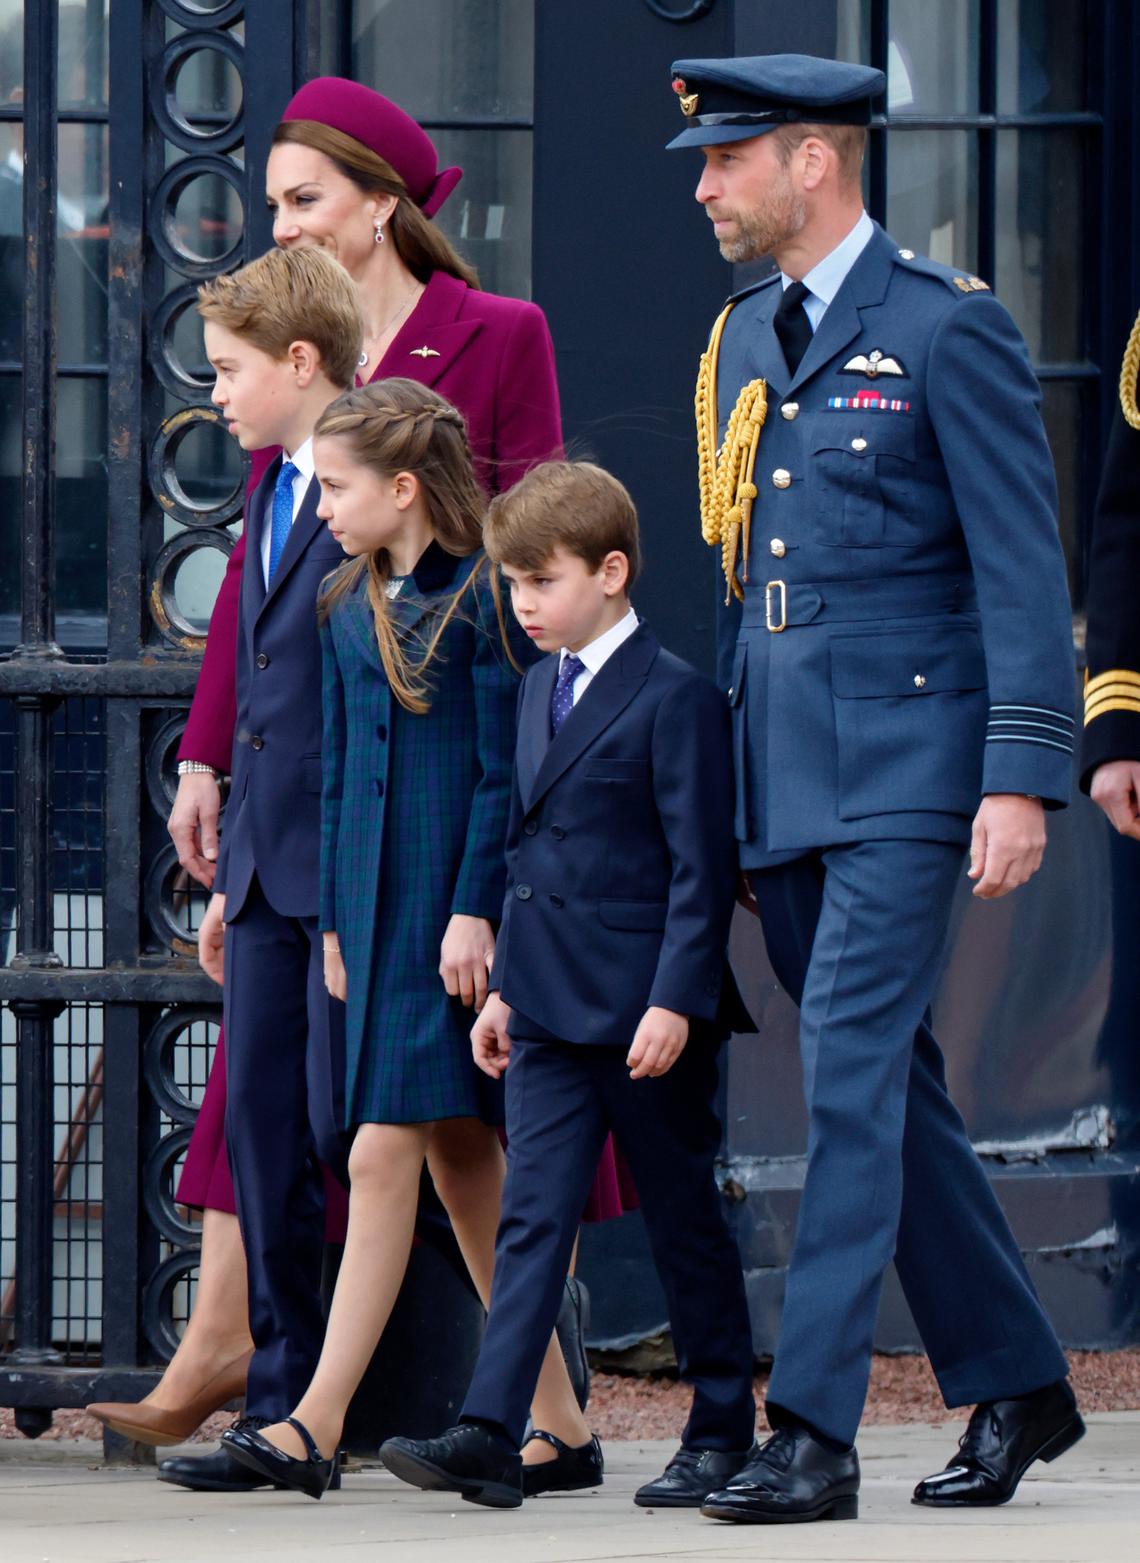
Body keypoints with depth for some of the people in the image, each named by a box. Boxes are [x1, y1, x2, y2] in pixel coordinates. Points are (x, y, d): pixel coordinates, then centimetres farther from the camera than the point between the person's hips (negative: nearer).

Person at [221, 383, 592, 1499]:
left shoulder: (482, 600, -8)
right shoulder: (347, 611, 13)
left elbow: (505, 772, -10)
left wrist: (476, 912, -14)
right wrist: (336, 920, 14)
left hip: (455, 908, -7)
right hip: (379, 905, 7)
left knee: (384, 1155, -11)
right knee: (459, 1157, 7)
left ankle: (319, 1418, -13)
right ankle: (553, 1415, 11)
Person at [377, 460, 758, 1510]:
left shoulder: (675, 699, -11)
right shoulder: (541, 690, 14)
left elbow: (701, 867, -13)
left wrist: (678, 1000, -18)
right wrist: (505, 984, 17)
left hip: (648, 1005, -7)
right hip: (551, 1007, 7)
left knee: (683, 1217, 3)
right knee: (534, 1214, -1)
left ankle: (723, 1426, 14)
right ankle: (492, 1433, -8)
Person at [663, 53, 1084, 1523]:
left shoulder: (947, 328, -7)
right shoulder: (742, 340, 15)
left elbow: (1024, 571, -9)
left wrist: (1022, 779, -16)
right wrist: (724, 792, 19)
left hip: (903, 765, -8)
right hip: (780, 778, 8)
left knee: (852, 1071, -13)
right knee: (887, 1086, 10)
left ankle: (814, 1430, -15)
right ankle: (1015, 1385, 21)